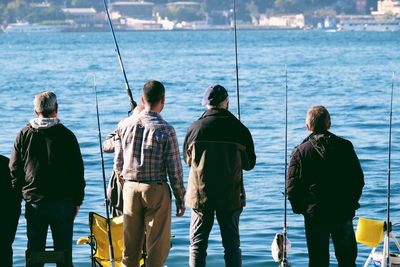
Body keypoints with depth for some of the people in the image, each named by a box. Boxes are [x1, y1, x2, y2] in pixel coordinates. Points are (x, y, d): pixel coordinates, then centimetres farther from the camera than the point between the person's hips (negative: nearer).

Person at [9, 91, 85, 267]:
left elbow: (14, 169, 3)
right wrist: (77, 201, 6)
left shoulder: (24, 135, 1)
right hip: (63, 203, -1)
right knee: (64, 251, 3)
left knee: (34, 251, 8)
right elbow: (78, 171, -2)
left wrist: (20, 193, 13)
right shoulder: (66, 135, -4)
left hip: (33, 201, 2)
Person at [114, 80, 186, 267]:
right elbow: (174, 169, -8)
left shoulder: (125, 125, 1)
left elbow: (118, 163, 6)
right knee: (157, 245, 4)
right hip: (157, 189, -4)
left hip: (131, 188, 4)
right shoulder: (166, 130, -10)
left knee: (131, 244, 12)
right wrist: (180, 199, 2)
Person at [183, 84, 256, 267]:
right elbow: (250, 164, 3)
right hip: (231, 197, 0)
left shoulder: (195, 128, -6)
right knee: (232, 245, 8)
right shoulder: (239, 129, -7)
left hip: (200, 196, 0)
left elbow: (188, 160, 8)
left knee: (197, 244, 8)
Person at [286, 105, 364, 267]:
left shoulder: (300, 152, -6)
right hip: (344, 213, 1)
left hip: (314, 215, -1)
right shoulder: (345, 146, 0)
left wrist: (301, 209, 8)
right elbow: (359, 179, 3)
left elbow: (292, 187, -7)